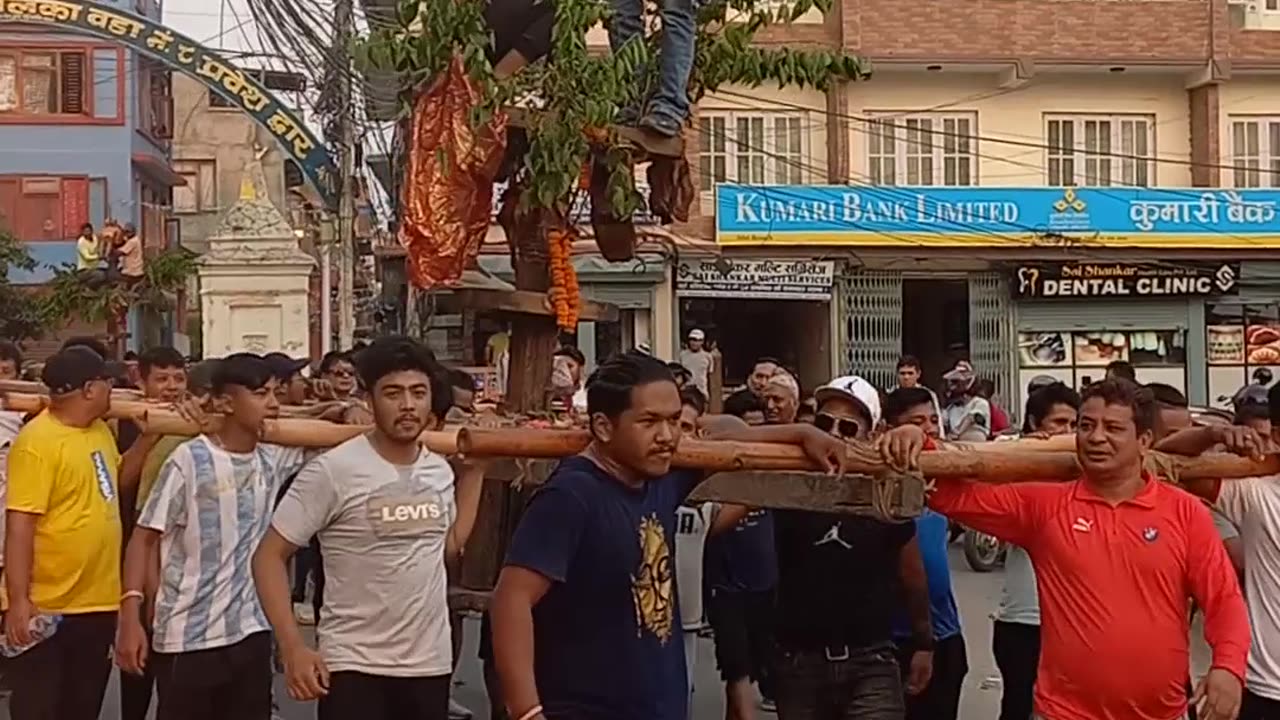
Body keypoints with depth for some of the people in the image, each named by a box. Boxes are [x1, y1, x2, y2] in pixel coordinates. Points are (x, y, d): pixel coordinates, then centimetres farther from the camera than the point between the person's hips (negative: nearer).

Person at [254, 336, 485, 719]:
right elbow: (269, 556, -10)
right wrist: (292, 647, -19)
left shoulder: (440, 470, 4)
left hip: (430, 664, 6)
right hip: (354, 666, -5)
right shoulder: (334, 470, -14)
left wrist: (475, 469, 11)